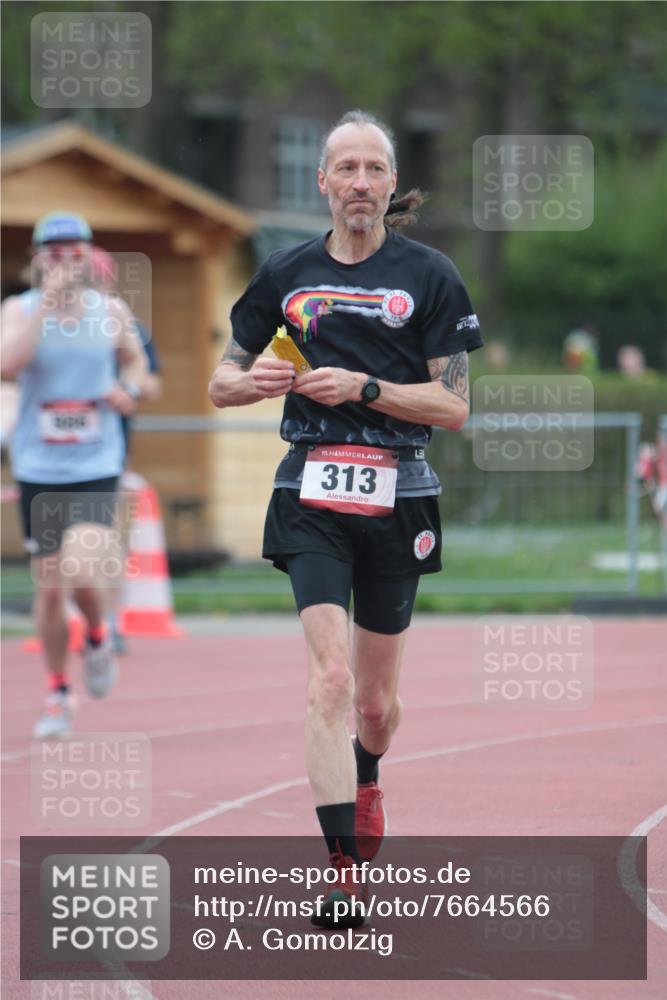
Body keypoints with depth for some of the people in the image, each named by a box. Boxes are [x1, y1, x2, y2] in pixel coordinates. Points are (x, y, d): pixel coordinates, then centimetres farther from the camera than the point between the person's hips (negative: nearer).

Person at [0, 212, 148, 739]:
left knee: (83, 574, -21)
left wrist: (131, 389, -2)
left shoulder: (112, 312, 1)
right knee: (49, 590, 7)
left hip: (96, 468, -1)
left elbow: (135, 359, 20)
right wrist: (48, 301, -25)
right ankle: (59, 694, 26)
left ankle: (97, 636, 13)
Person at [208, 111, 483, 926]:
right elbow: (220, 383, 15)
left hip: (397, 497, 0)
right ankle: (346, 871, -21)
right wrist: (256, 382, -8)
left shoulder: (428, 276, 0)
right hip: (313, 494, 0)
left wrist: (364, 387, -15)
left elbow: (453, 406, -3)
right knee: (331, 677, -18)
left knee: (375, 701, 10)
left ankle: (365, 782, 45)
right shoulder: (288, 274, 7)